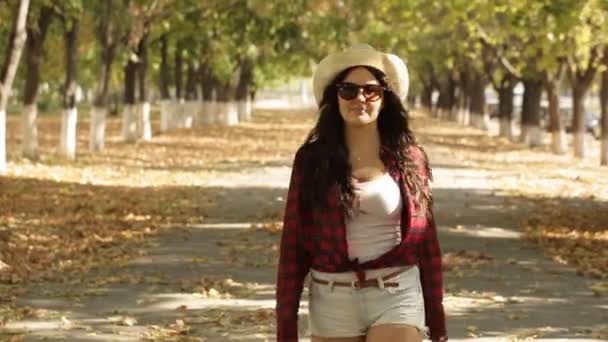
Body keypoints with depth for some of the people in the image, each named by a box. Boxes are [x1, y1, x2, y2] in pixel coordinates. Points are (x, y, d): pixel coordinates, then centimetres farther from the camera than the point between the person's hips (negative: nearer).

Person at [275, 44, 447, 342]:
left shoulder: (408, 158, 1)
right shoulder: (312, 160, 1)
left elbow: (426, 241, 6)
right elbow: (293, 246, 2)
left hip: (397, 298, -1)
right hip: (332, 302, 1)